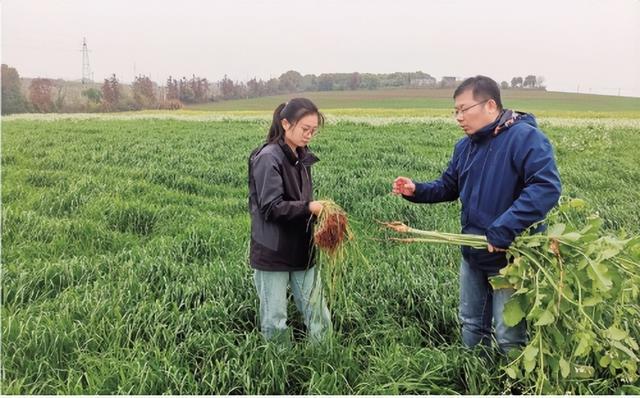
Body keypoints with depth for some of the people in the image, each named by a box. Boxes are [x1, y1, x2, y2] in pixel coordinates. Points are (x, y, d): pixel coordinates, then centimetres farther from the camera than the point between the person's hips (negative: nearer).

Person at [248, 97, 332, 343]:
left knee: (318, 316, 10)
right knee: (275, 321, 8)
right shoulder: (268, 158, -14)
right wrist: (309, 207, -25)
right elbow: (271, 208, -19)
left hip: (301, 250, 7)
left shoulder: (301, 157, 9)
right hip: (273, 253, -6)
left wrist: (315, 209, -1)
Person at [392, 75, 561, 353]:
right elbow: (449, 187, 12)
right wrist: (416, 190, -6)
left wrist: (503, 230, -33)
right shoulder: (465, 146, 7)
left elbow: (548, 187, -29)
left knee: (509, 335, 7)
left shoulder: (525, 137, -19)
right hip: (473, 254, 8)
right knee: (471, 323, 22)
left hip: (510, 255, -8)